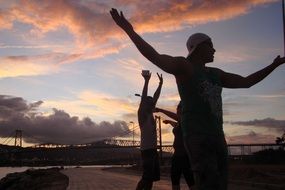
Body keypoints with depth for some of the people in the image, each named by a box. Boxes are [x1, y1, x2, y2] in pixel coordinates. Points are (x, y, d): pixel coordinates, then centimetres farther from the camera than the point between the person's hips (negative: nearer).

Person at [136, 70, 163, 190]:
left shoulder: (150, 114, 15)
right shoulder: (142, 115, -6)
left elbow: (155, 98, 19)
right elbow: (143, 99, -18)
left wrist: (161, 83, 18)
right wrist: (146, 81, -20)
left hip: (153, 149, 9)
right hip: (147, 150, -9)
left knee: (151, 178, 9)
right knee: (146, 178, -12)